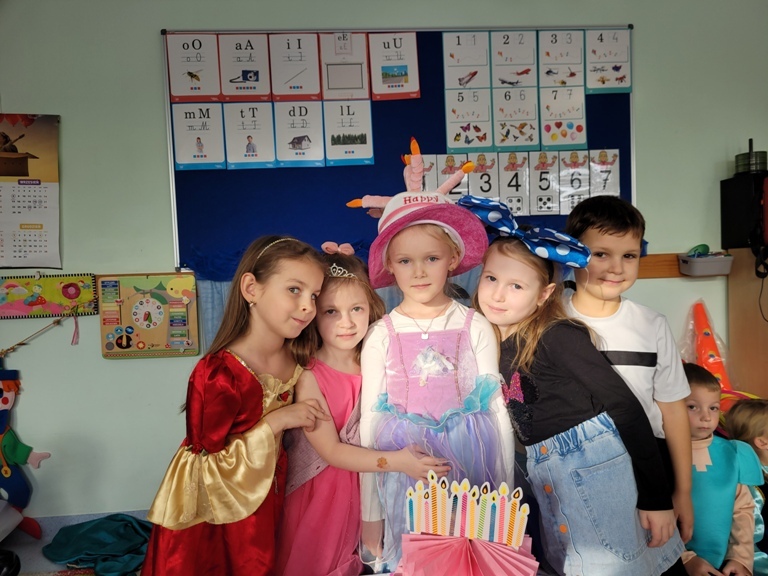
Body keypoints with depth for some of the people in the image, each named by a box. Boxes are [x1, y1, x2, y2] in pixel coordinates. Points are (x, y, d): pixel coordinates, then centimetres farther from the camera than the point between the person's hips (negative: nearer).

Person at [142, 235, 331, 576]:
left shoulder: (297, 354, -14)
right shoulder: (217, 375, -32)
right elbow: (209, 468, -24)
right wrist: (276, 422, -29)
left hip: (265, 495, 6)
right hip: (211, 506, -5)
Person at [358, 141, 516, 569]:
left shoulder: (475, 327, -4)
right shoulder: (381, 336, -4)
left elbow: (496, 409, 2)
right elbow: (370, 423, 0)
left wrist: (506, 494, 5)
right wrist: (370, 515, 3)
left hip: (470, 456, 0)